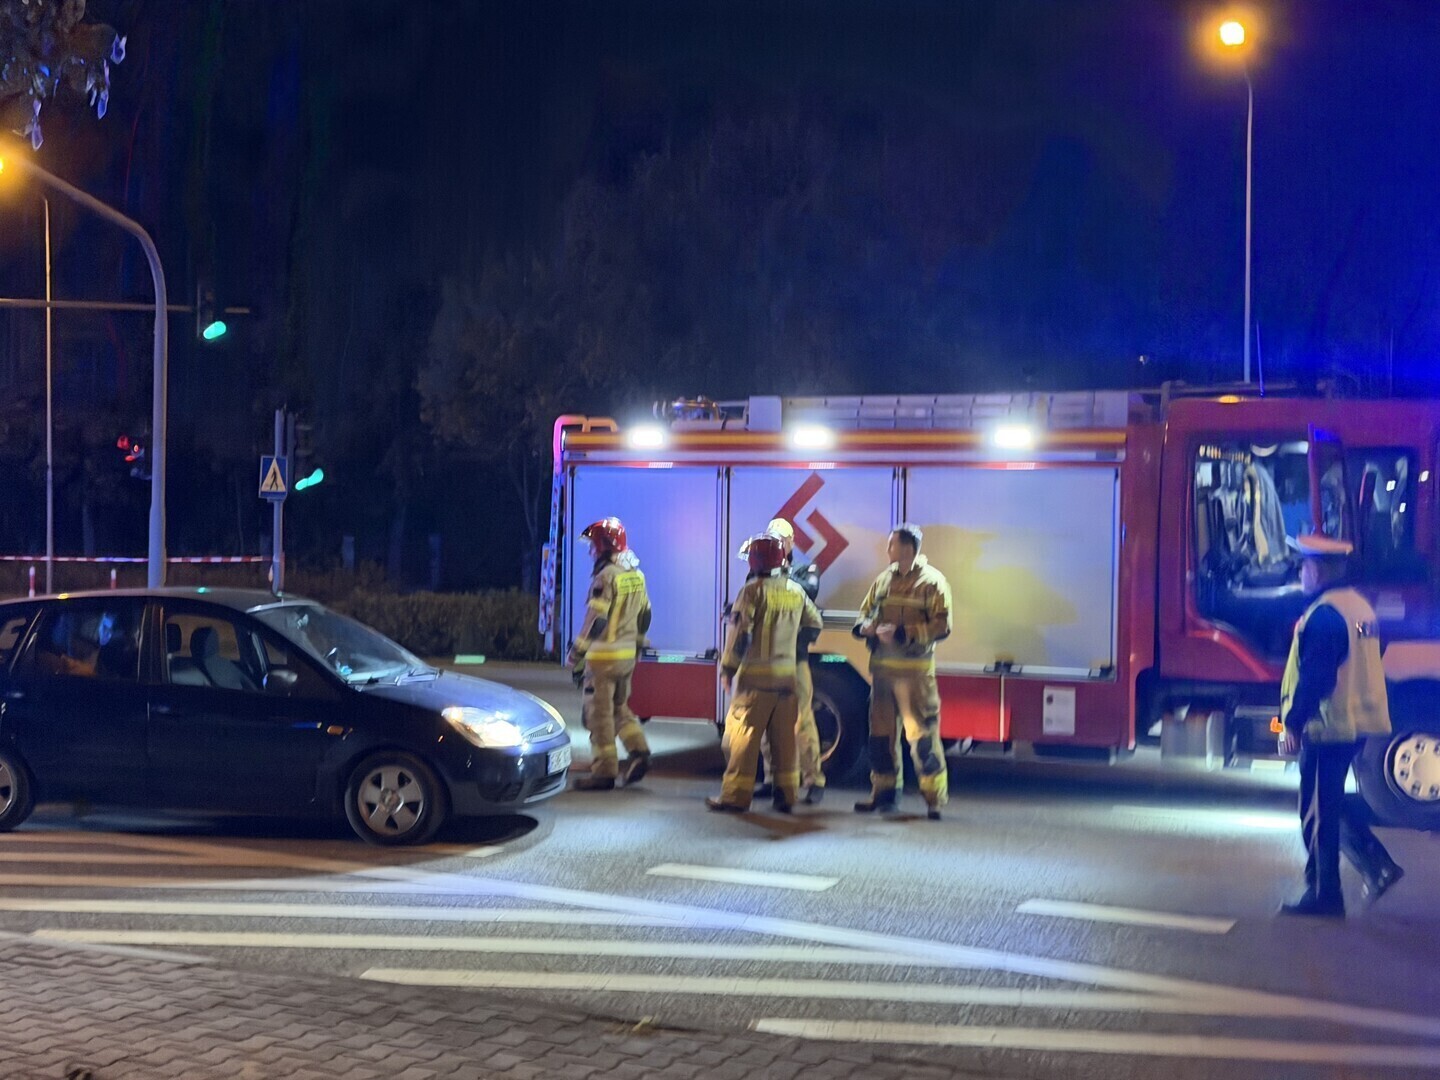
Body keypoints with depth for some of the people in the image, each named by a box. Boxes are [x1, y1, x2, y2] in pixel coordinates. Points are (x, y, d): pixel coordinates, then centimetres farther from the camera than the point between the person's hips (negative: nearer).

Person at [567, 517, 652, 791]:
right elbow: (644, 617, 18)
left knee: (600, 713, 0)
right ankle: (638, 751, 7)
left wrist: (576, 656, -14)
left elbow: (595, 621, -20)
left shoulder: (606, 576, -16)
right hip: (627, 655, 8)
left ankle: (604, 771, 3)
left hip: (603, 656, -8)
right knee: (619, 707, 21)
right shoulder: (636, 576, 10)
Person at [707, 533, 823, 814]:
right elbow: (813, 624, 15)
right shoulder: (796, 591, 8)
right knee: (784, 737, 10)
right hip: (788, 673, 6)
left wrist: (727, 667, -5)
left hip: (756, 674, -6)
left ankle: (735, 797, -4)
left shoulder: (754, 589, -10)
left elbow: (738, 632, -12)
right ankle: (786, 794, 14)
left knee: (742, 735, -3)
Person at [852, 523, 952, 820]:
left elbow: (941, 626, -12)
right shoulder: (884, 578, 13)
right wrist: (867, 627, -4)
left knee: (922, 733, -8)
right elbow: (865, 612, 20)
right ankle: (884, 793, 21)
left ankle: (935, 798, -2)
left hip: (915, 670, -6)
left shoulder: (932, 581, -6)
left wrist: (901, 633, -19)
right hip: (882, 666, 7)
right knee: (881, 732, 11)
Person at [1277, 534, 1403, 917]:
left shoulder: (1324, 614, -18)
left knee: (1317, 812, -1)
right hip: (1359, 723, 10)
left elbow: (1314, 677, -23)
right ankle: (1376, 863, 14)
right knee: (1332, 803, 21)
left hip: (1328, 726, -10)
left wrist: (1292, 723, -18)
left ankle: (1323, 895, 4)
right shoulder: (1360, 606, 12)